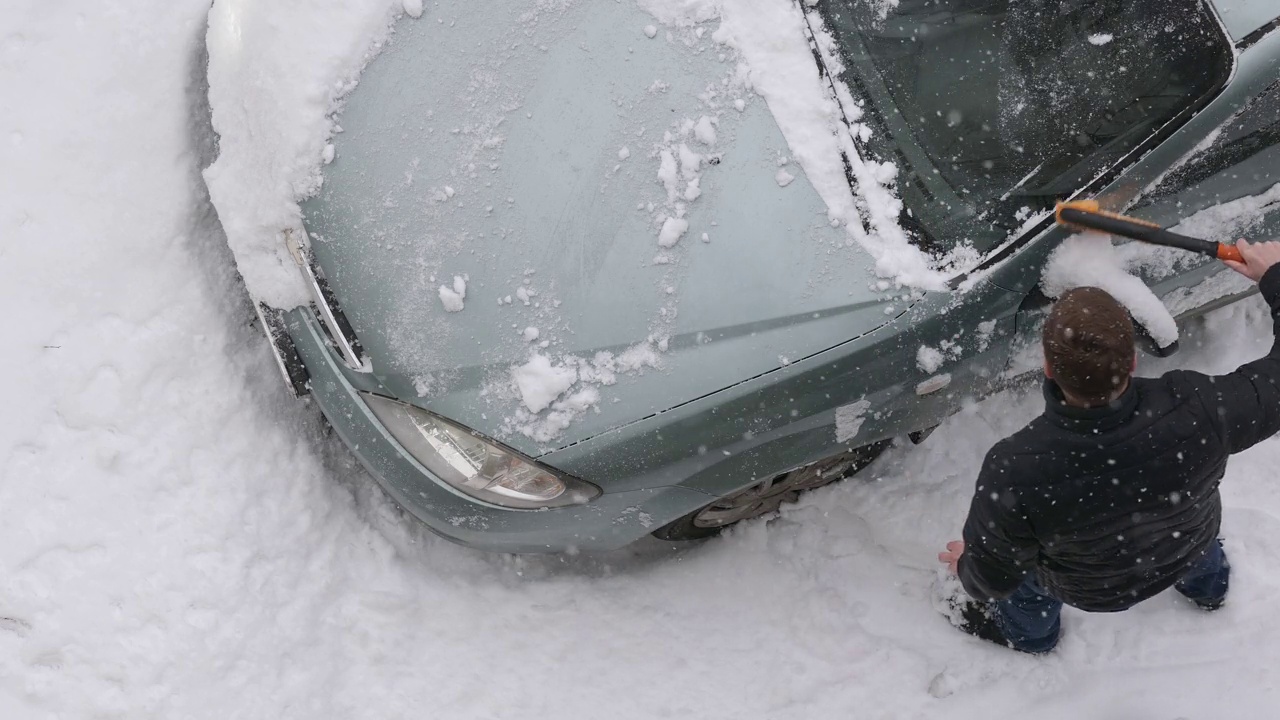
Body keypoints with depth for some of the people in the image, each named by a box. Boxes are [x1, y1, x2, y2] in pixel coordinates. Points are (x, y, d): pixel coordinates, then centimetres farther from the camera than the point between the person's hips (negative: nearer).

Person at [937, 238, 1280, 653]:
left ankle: (1026, 633, 55)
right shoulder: (1196, 412, -40)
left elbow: (992, 579, -25)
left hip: (1091, 589, -2)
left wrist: (967, 568, -1)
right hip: (1190, 549, 2)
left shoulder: (1014, 473, -43)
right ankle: (1208, 585, 63)